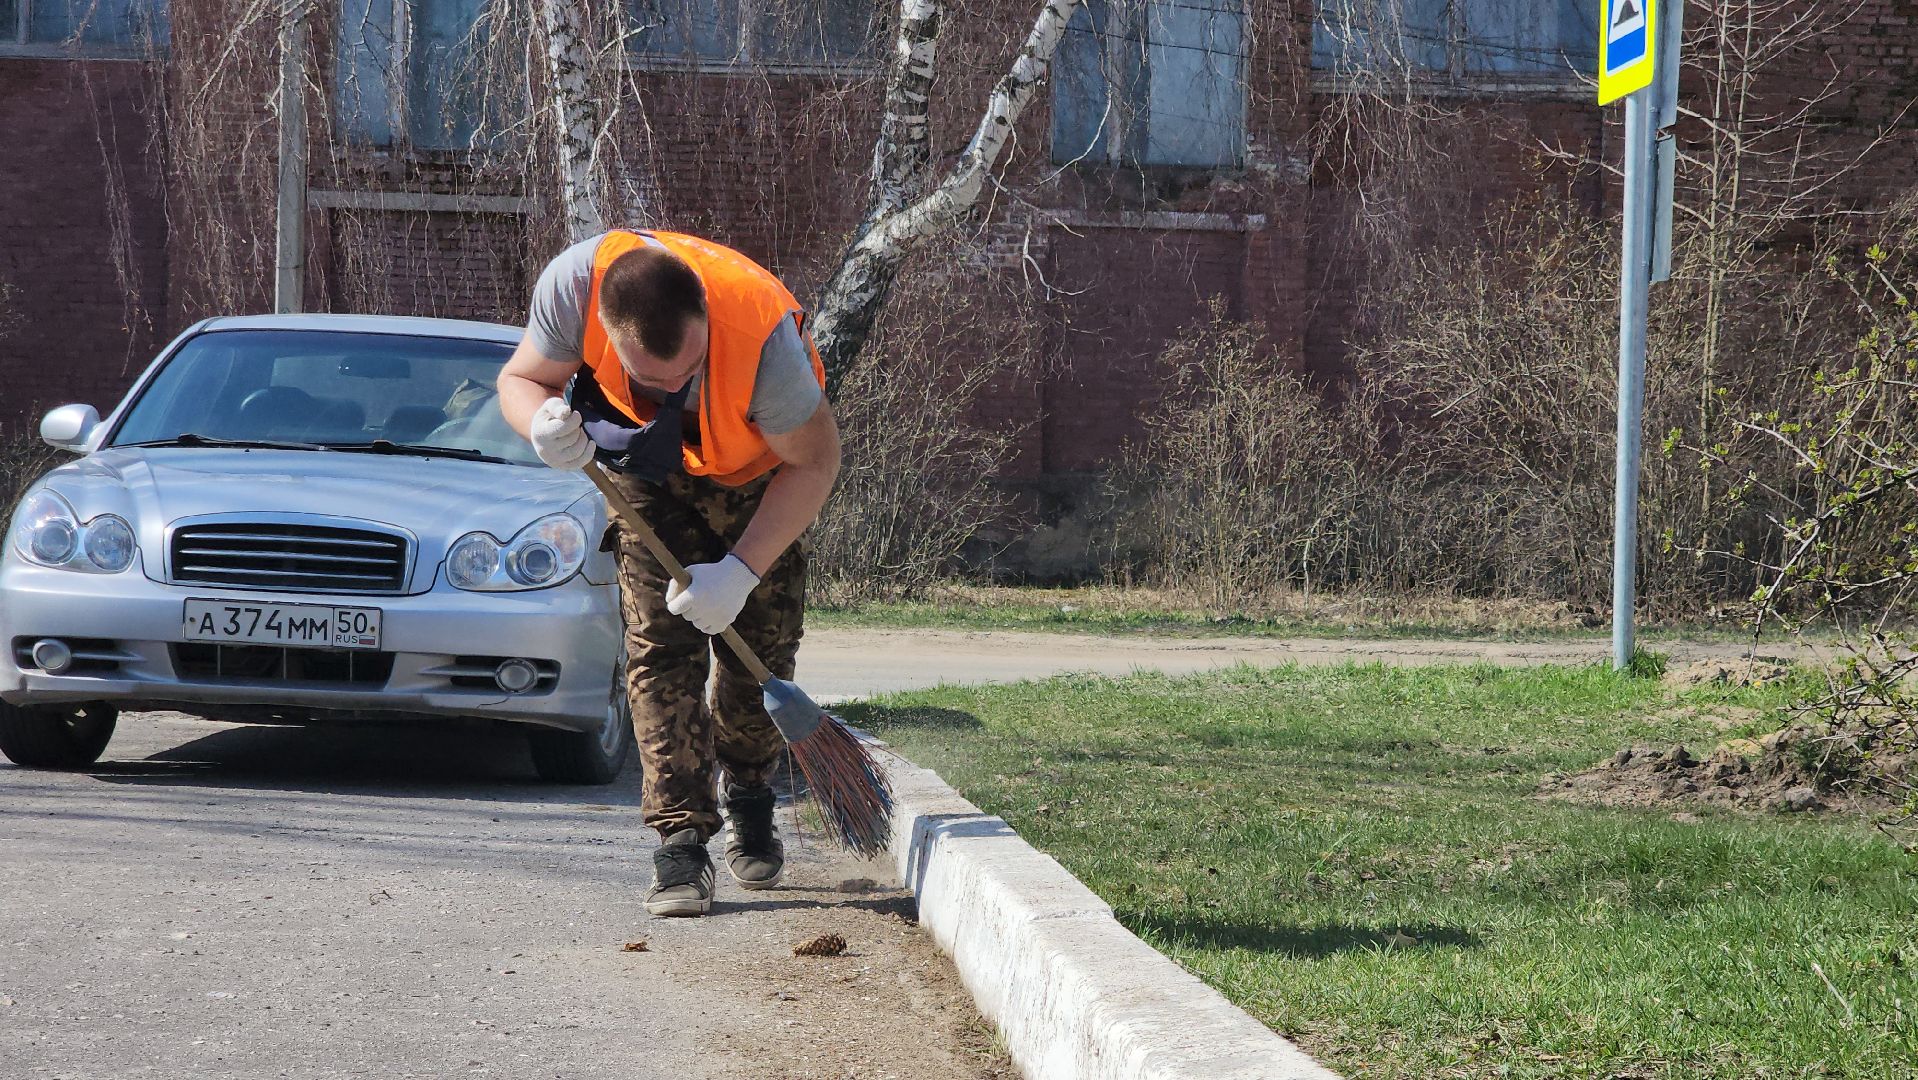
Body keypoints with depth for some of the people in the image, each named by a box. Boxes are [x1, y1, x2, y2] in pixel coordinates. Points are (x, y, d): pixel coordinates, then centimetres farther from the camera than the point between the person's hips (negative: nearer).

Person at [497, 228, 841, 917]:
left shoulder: (763, 332, -42)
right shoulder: (575, 282, -36)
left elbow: (815, 461, -27)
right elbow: (520, 378, -16)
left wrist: (742, 571, -33)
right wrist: (545, 425, -40)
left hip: (756, 468, -1)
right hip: (651, 469, 1)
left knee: (763, 642, -2)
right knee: (660, 643, -13)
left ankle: (749, 797, 28)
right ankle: (681, 841, -10)